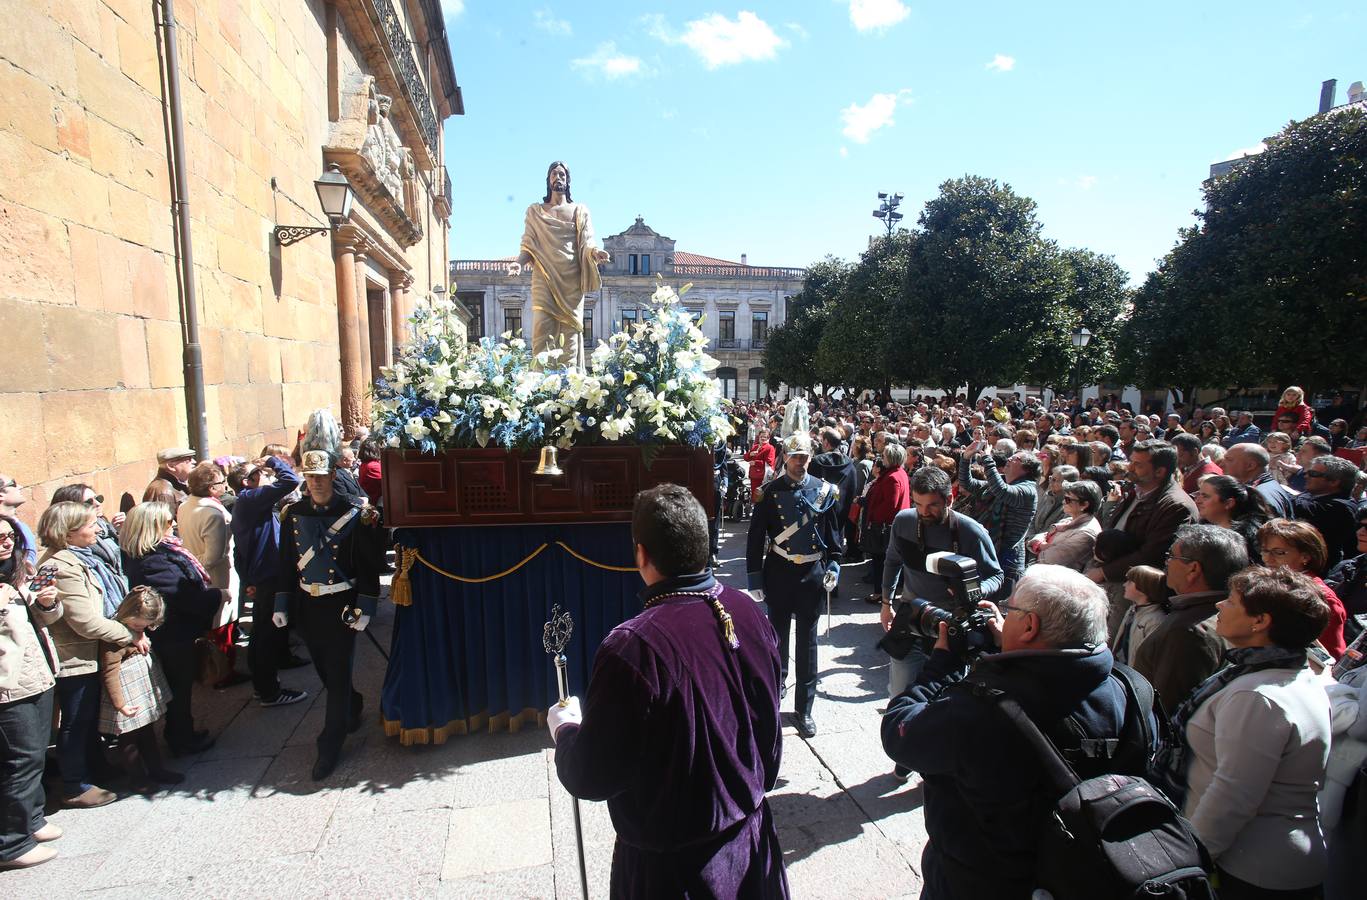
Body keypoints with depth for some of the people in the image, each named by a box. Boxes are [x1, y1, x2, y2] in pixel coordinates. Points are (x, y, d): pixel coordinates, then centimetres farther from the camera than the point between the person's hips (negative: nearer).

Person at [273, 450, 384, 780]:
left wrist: (364, 607, -13)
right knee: (324, 670, 18)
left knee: (338, 674, 1)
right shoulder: (293, 514, 3)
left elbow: (369, 565, -9)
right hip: (306, 605, 5)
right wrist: (281, 604, 6)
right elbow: (285, 562, 9)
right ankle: (352, 708, 44)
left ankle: (330, 746, 13)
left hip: (341, 605, -4)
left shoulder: (356, 514, -10)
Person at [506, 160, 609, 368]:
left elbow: (586, 241, 5)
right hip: (544, 278, 0)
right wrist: (519, 262, -10)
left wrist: (594, 252, -19)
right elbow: (528, 244, 11)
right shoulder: (534, 211, 18)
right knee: (542, 327, -14)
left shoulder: (579, 210, 17)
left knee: (571, 328, -8)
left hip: (571, 279, 0)